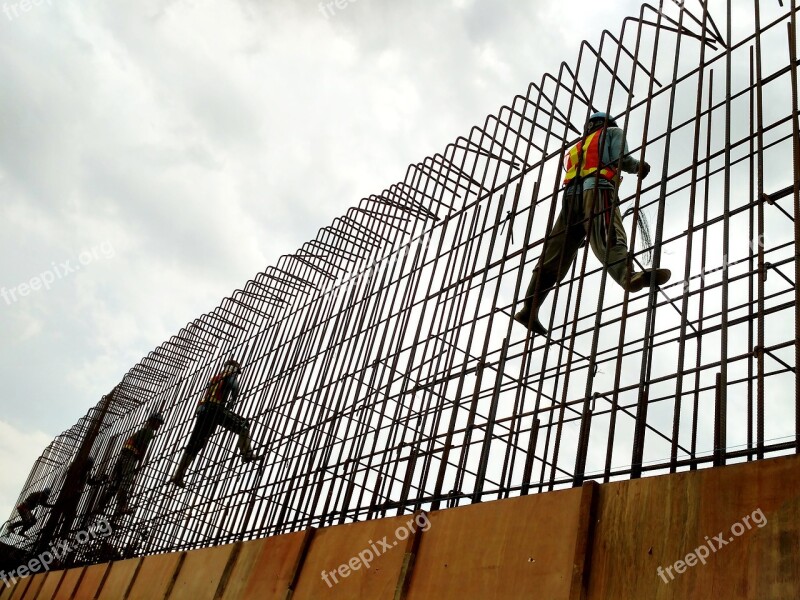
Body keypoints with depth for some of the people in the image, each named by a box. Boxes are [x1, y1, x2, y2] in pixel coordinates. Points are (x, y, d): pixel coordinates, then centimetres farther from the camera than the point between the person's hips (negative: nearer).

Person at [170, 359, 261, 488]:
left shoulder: (215, 377, 34)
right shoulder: (231, 374, 12)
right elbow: (234, 386, -9)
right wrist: (233, 400, 6)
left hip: (203, 409, 7)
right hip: (215, 409, -7)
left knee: (194, 444, 5)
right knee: (243, 425, -1)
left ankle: (178, 476, 3)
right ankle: (247, 454, -18)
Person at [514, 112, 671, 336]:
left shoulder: (578, 147, 40)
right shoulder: (612, 131, 24)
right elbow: (621, 158, 6)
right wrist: (639, 167, 23)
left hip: (572, 194, 5)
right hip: (597, 189, -5)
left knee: (555, 258, 1)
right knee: (609, 236, -30)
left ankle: (529, 309, -2)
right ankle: (628, 275, -57)